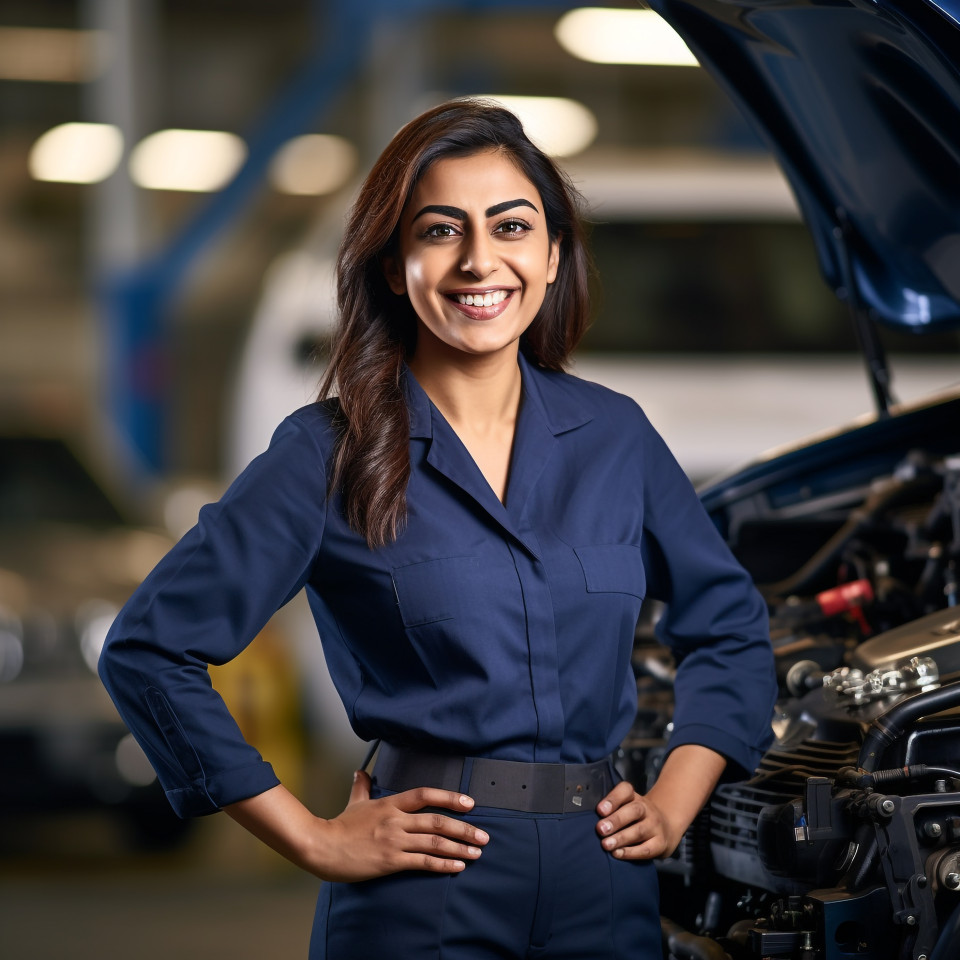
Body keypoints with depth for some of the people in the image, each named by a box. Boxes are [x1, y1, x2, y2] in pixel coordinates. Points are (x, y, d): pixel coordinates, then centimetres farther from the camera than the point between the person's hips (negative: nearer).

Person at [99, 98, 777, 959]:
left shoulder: (615, 436, 8)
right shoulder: (332, 454, -4)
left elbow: (731, 627, 20)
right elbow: (149, 647, -6)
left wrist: (673, 806, 6)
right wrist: (313, 841, -8)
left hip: (605, 890, 4)